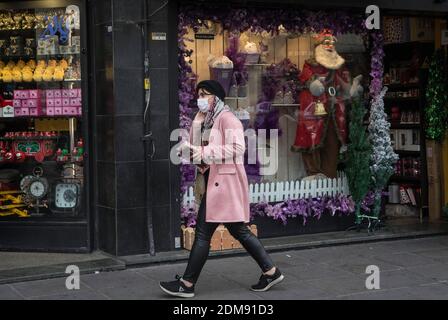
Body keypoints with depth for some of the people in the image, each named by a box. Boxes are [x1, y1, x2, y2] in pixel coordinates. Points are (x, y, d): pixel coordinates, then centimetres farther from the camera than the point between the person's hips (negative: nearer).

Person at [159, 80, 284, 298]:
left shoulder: (226, 118, -11)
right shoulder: (208, 121, 17)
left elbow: (238, 148, -22)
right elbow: (196, 147, 12)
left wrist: (205, 152, -23)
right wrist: (197, 123, -4)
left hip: (224, 182, -10)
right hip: (215, 182, 10)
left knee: (203, 233, -5)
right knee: (239, 230, 12)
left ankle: (187, 284, 2)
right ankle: (270, 272, 18)